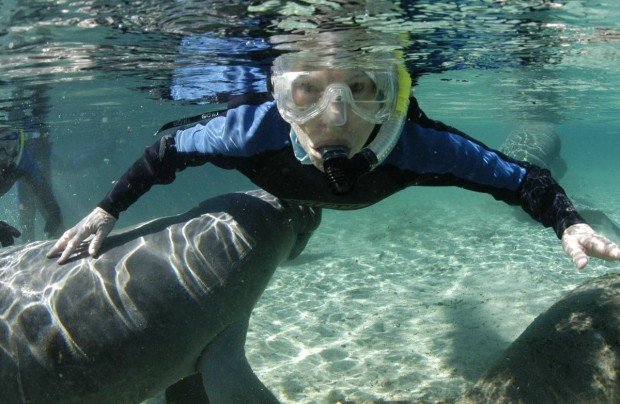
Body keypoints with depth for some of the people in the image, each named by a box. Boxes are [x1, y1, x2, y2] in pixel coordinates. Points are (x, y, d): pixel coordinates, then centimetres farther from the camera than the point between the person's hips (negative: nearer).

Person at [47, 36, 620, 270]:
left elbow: (523, 178, -34)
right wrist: (108, 211, -24)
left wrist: (570, 224, -51)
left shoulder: (417, 145, -47)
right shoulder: (257, 127, -47)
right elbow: (170, 149, -27)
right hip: (289, 186, 0)